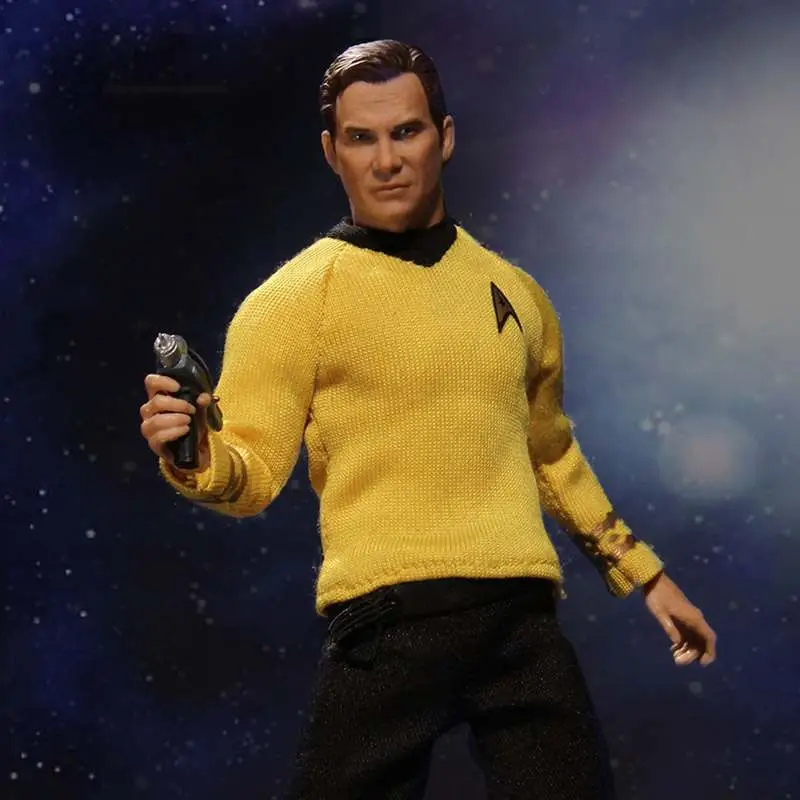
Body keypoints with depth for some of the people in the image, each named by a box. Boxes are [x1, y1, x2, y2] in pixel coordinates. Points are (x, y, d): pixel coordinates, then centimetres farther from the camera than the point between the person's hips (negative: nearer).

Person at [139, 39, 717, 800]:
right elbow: (252, 470, -6)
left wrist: (644, 574, 28)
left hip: (522, 616, 4)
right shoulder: (295, 299, -1)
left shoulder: (514, 292, 15)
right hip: (389, 619, -4)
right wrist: (196, 457, -28)